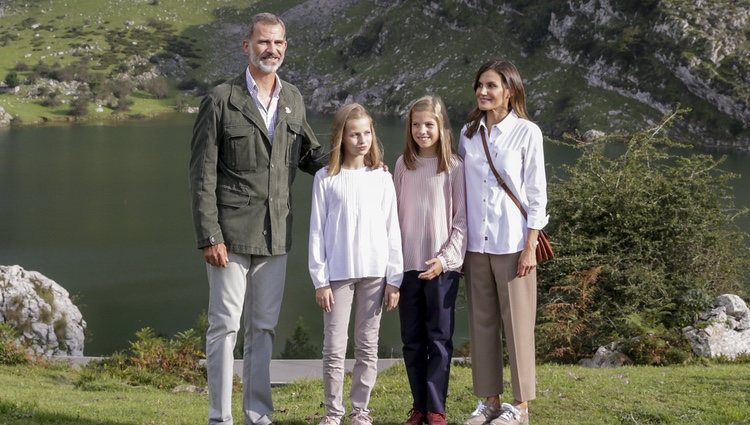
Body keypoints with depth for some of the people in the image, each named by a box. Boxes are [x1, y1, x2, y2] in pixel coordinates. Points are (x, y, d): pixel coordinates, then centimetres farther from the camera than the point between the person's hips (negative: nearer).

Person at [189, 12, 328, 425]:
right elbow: (202, 175, -8)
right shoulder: (220, 101, -6)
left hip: (275, 235, 5)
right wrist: (209, 237, -13)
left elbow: (310, 156, 22)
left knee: (263, 328, 12)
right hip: (231, 234, -5)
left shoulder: (293, 100, 10)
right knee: (225, 325, 0)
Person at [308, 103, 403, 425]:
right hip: (338, 274, -2)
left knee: (368, 347, 7)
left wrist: (394, 278, 1)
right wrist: (320, 280, -5)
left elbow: (392, 230, 5)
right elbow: (317, 232, -1)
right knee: (334, 348, 0)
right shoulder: (326, 179, 0)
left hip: (374, 274, 2)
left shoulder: (382, 178, 4)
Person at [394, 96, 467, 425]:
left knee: (439, 340, 0)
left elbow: (461, 219, -4)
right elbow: (396, 214, 10)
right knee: (412, 340, 7)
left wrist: (445, 259, -12)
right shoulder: (402, 164, 8)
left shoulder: (454, 166, -3)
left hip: (442, 266, -4)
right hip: (407, 264, 4)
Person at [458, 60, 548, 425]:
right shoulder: (469, 133, 8)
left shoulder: (526, 133, -4)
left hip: (512, 244, -4)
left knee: (516, 324, 0)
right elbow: (462, 190, 11)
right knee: (482, 323, 7)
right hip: (475, 243, 4)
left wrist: (530, 247, -9)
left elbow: (536, 194, -4)